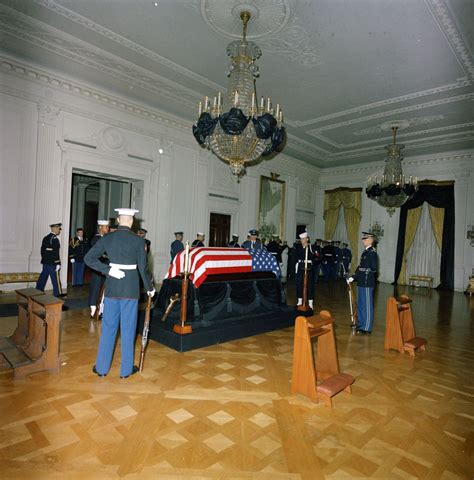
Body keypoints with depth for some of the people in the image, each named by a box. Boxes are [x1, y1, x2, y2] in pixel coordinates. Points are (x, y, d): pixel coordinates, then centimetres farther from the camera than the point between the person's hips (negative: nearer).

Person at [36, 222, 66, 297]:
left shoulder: (45, 238, 12)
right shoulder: (55, 239, -16)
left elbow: (42, 250, 16)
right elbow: (55, 253, -19)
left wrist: (44, 259, 22)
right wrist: (58, 263, -17)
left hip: (45, 262, 8)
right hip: (53, 263, -8)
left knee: (43, 277, 13)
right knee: (55, 278, -1)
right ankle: (58, 293, 6)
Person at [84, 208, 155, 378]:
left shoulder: (107, 238, 0)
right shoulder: (138, 240, -8)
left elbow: (89, 258, -4)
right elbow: (143, 268, -5)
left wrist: (108, 270, -6)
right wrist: (149, 288, 7)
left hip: (112, 287, 3)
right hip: (131, 287, -3)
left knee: (108, 327, 15)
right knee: (128, 329, 8)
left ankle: (102, 367, 25)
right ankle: (126, 369, 19)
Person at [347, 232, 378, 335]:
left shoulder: (372, 252, -14)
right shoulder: (366, 251, 13)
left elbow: (373, 269, -18)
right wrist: (353, 277, 10)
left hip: (367, 283, -9)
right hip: (361, 282, 9)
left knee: (367, 305, 0)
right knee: (360, 305, 18)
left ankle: (367, 328, 9)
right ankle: (361, 324, 31)